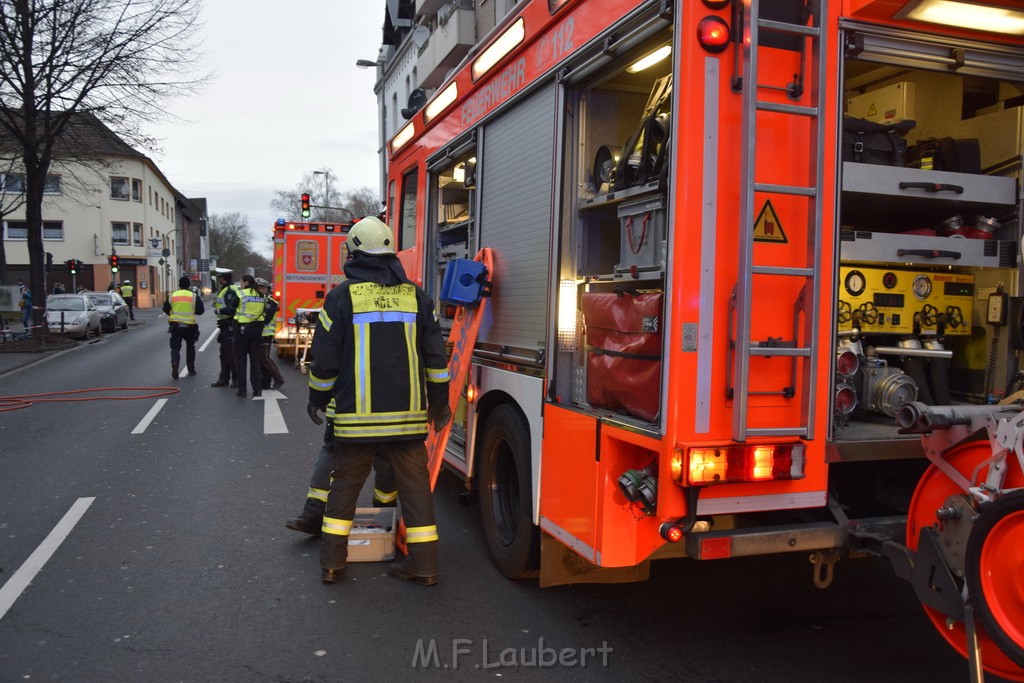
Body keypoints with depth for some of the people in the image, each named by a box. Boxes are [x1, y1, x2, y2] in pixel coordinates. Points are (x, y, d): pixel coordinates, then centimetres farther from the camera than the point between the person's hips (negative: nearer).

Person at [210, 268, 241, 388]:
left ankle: (236, 379, 0)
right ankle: (224, 379, 23)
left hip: (230, 327, -11)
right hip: (225, 327, 11)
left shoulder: (230, 290, -16)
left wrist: (218, 311, -11)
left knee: (231, 354, -6)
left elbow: (230, 310, -23)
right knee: (224, 353, 15)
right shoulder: (224, 290, 17)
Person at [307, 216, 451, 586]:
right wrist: (439, 402, 16)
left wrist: (317, 398, 14)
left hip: (357, 413, -2)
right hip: (408, 414, 2)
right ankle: (423, 565, 12)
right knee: (415, 485, 8)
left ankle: (332, 562, 18)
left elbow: (325, 357, -1)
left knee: (345, 483, 12)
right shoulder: (416, 296, 5)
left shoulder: (342, 296, -3)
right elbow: (435, 355, 7)